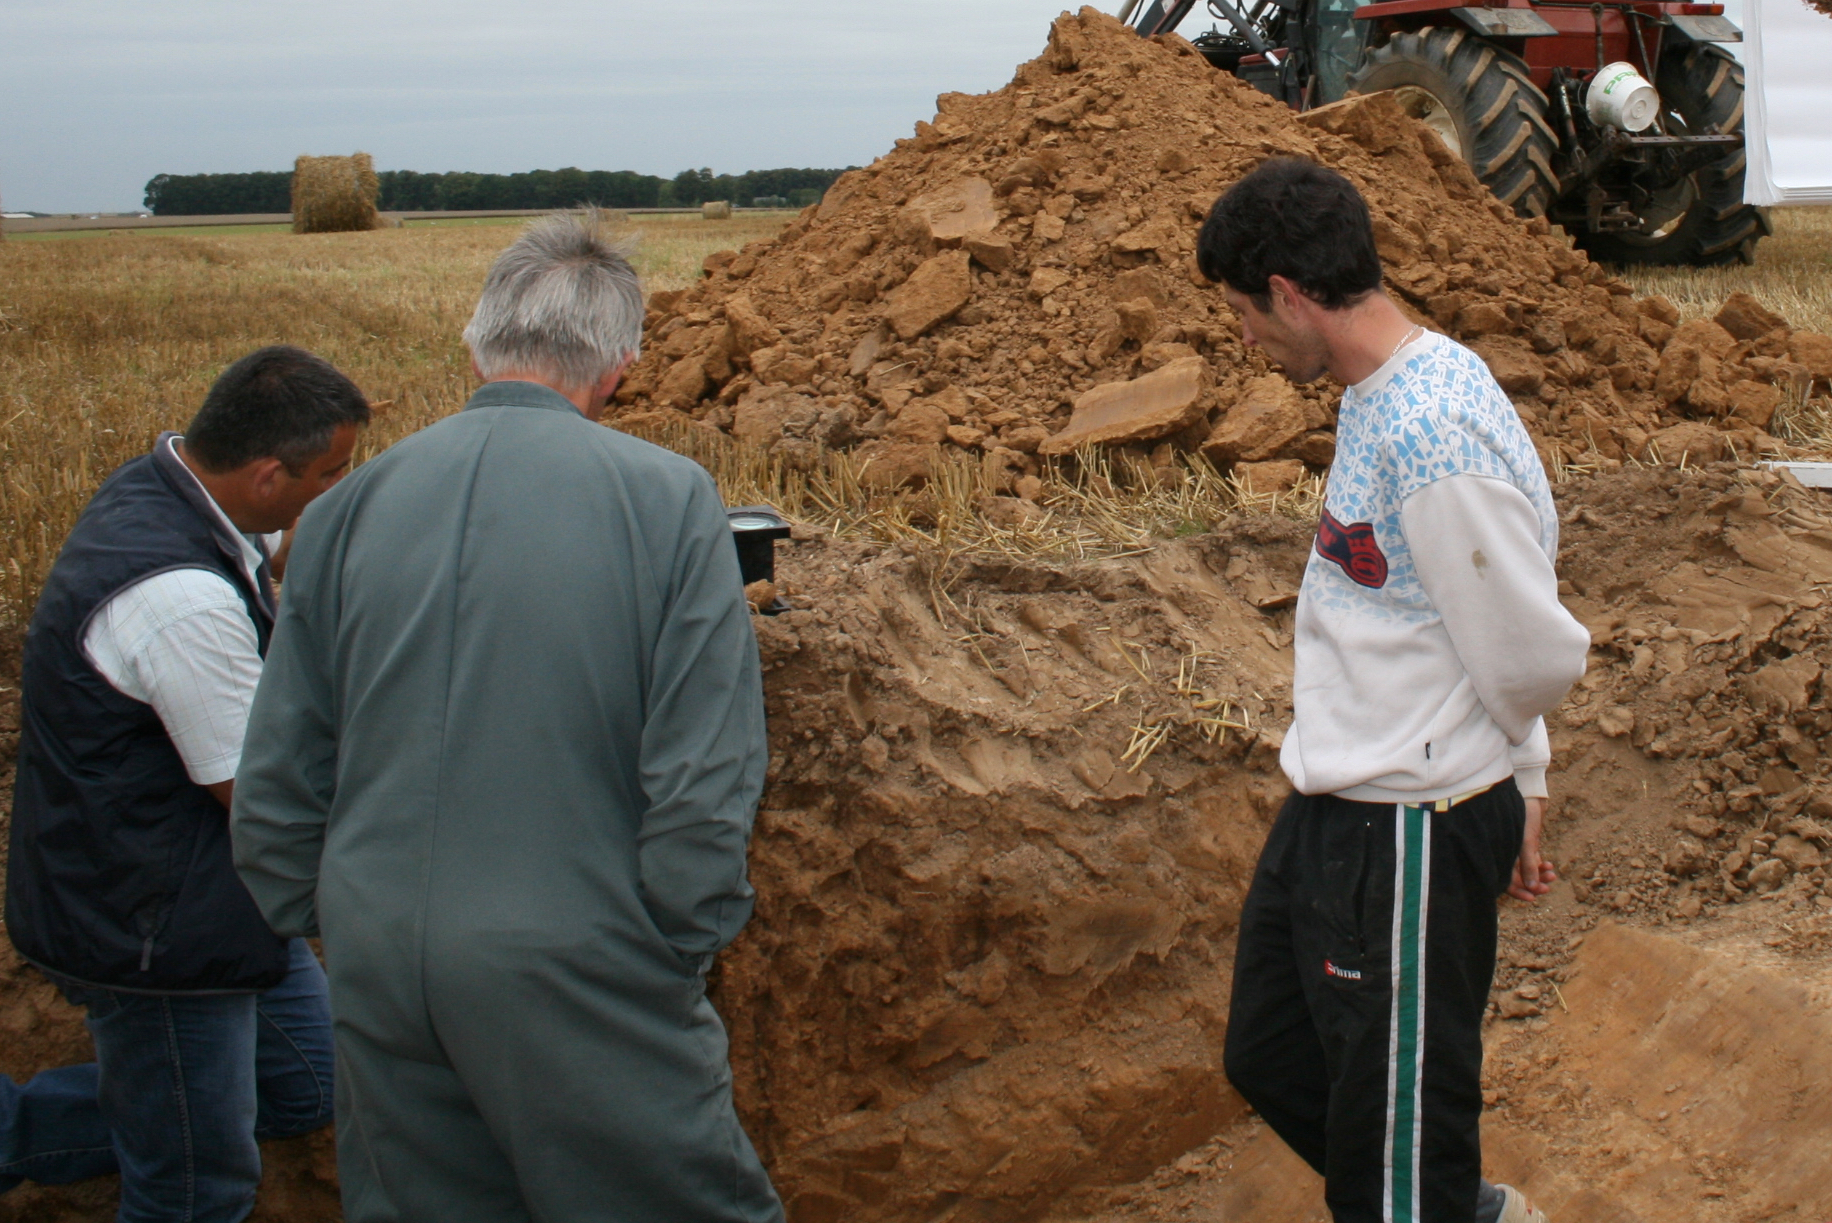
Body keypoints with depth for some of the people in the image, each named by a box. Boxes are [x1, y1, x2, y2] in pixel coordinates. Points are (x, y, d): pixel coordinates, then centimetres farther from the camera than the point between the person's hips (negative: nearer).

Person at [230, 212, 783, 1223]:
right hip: (578, 975, -4)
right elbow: (706, 782, -13)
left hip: (379, 970, 5)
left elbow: (274, 787, 6)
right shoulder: (669, 501, -10)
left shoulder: (348, 510, 2)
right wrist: (678, 950, 0)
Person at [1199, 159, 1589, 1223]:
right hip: (1331, 813, 10)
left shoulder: (1434, 435, -25)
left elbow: (1534, 657, -20)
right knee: (1272, 1061, 24)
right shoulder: (1378, 397, 6)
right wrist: (1525, 782, 17)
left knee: (1397, 1126, 5)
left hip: (1414, 833, -10)